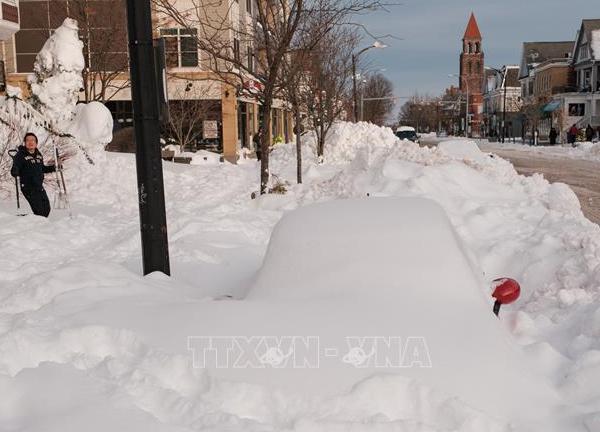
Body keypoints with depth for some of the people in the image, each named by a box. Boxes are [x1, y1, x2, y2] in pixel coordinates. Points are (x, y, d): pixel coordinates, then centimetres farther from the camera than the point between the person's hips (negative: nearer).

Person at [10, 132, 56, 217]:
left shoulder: (39, 155, 10)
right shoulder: (20, 155, -10)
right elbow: (15, 170, -18)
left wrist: (53, 168, 19)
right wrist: (15, 172, -39)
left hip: (39, 187, 7)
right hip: (28, 188, -7)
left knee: (46, 209, 12)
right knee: (39, 211, -13)